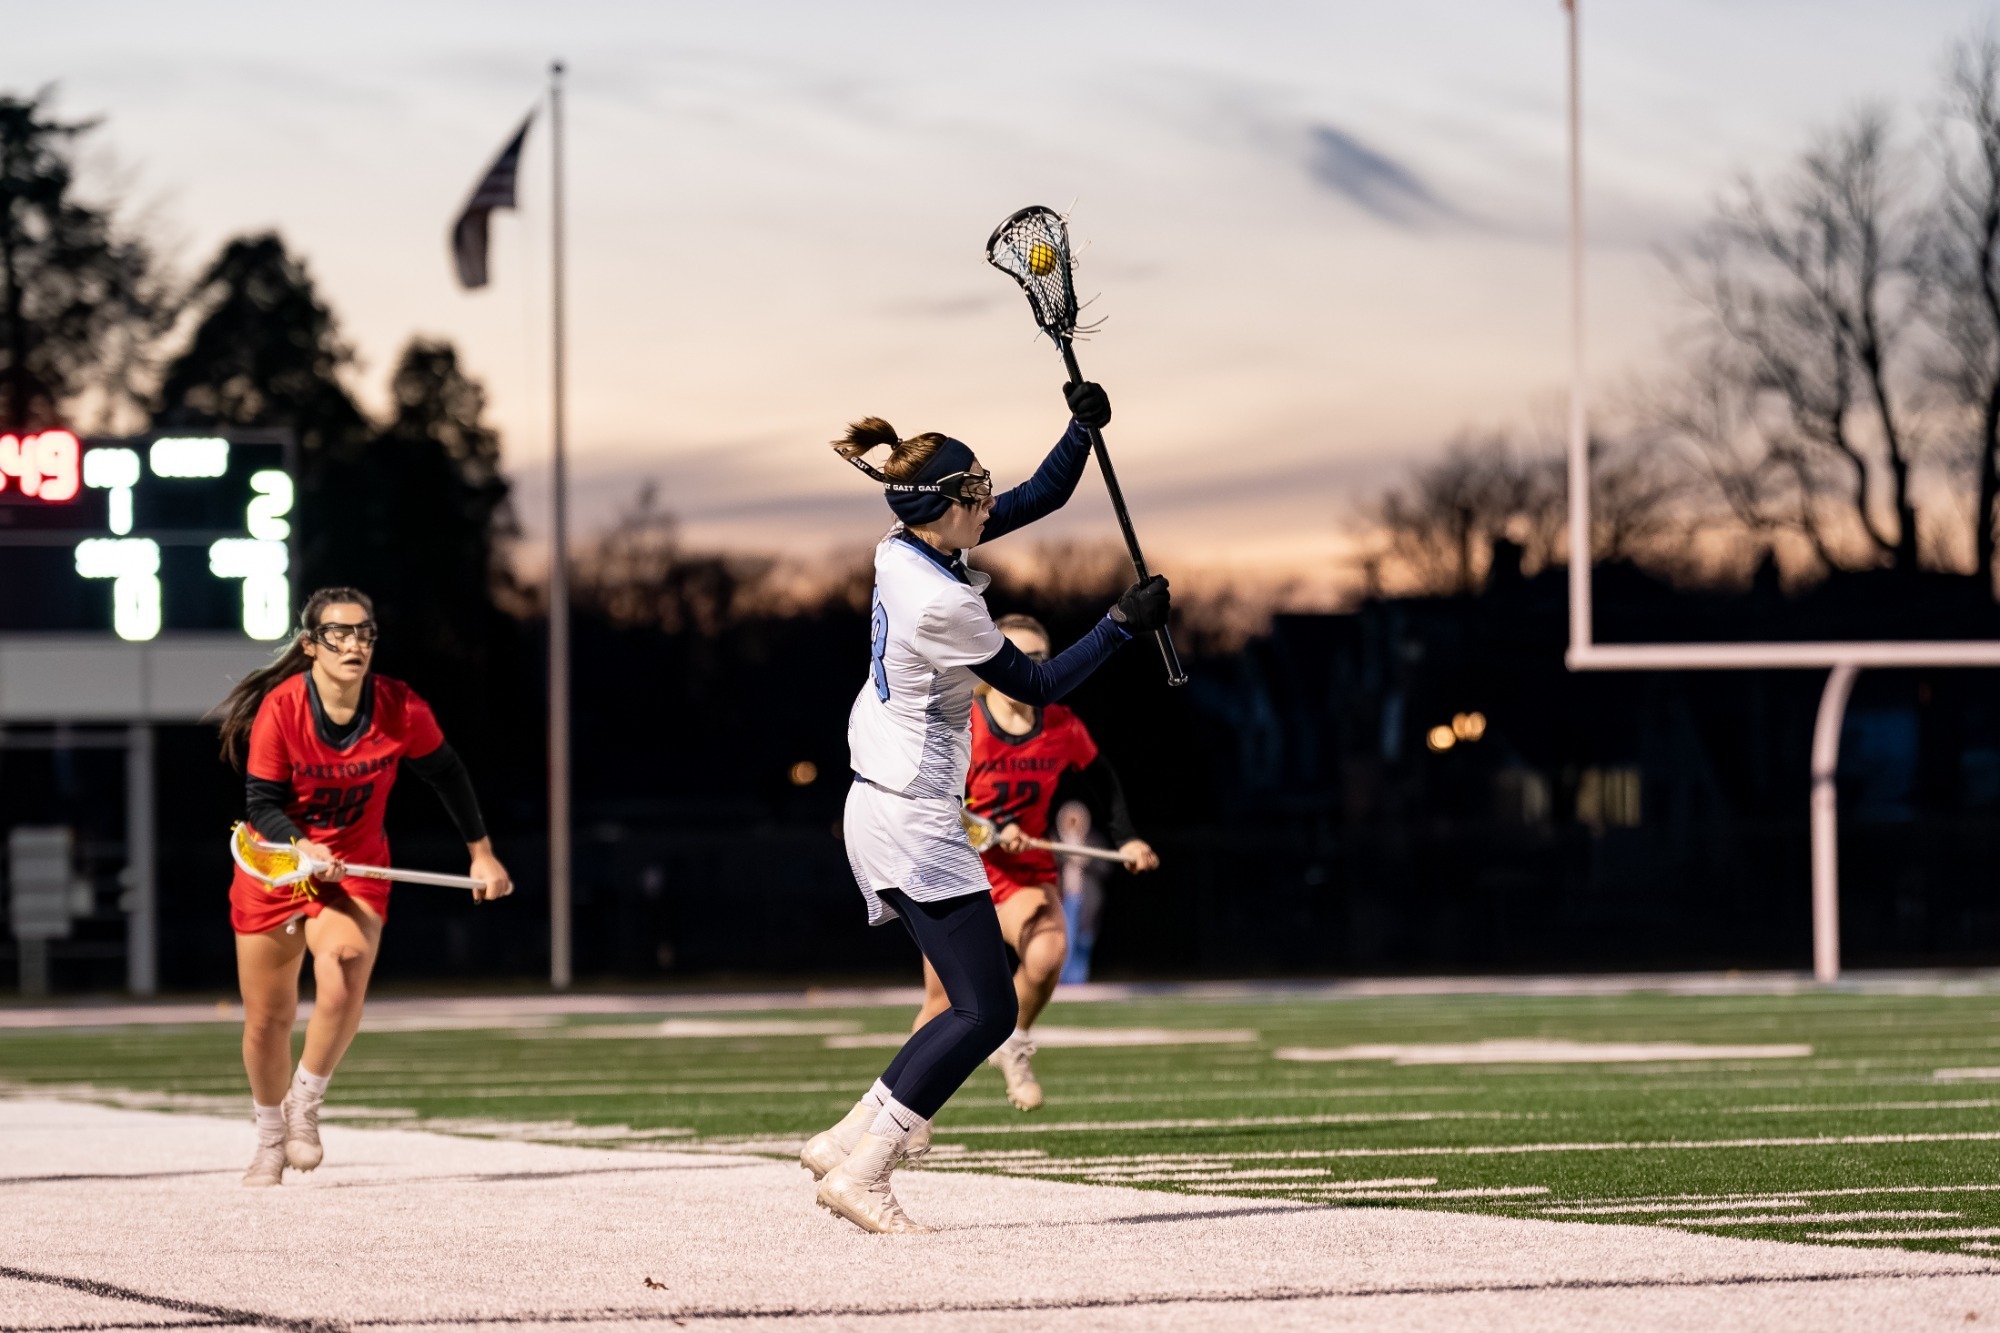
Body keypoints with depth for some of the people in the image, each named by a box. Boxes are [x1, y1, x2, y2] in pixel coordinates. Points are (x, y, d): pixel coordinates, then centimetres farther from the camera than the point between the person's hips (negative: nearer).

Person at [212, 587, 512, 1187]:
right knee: (268, 1018, 7)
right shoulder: (280, 708, -19)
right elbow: (262, 804, -15)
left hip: (356, 869, 0)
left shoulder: (401, 709, -14)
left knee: (346, 968, -30)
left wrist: (481, 854, 10)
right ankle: (270, 1141, 32)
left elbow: (446, 773, 4)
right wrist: (303, 847, -34)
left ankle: (305, 1102, -9)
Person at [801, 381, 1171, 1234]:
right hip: (916, 823, -10)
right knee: (986, 1011, -9)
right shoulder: (944, 603, -22)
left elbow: (1040, 497, 13)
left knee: (981, 1003, 12)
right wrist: (1124, 623, -6)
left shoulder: (903, 550, 5)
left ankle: (850, 1140, 11)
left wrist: (1083, 427, -1)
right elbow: (1039, 686, -10)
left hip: (879, 807, 10)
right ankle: (859, 1173, -10)